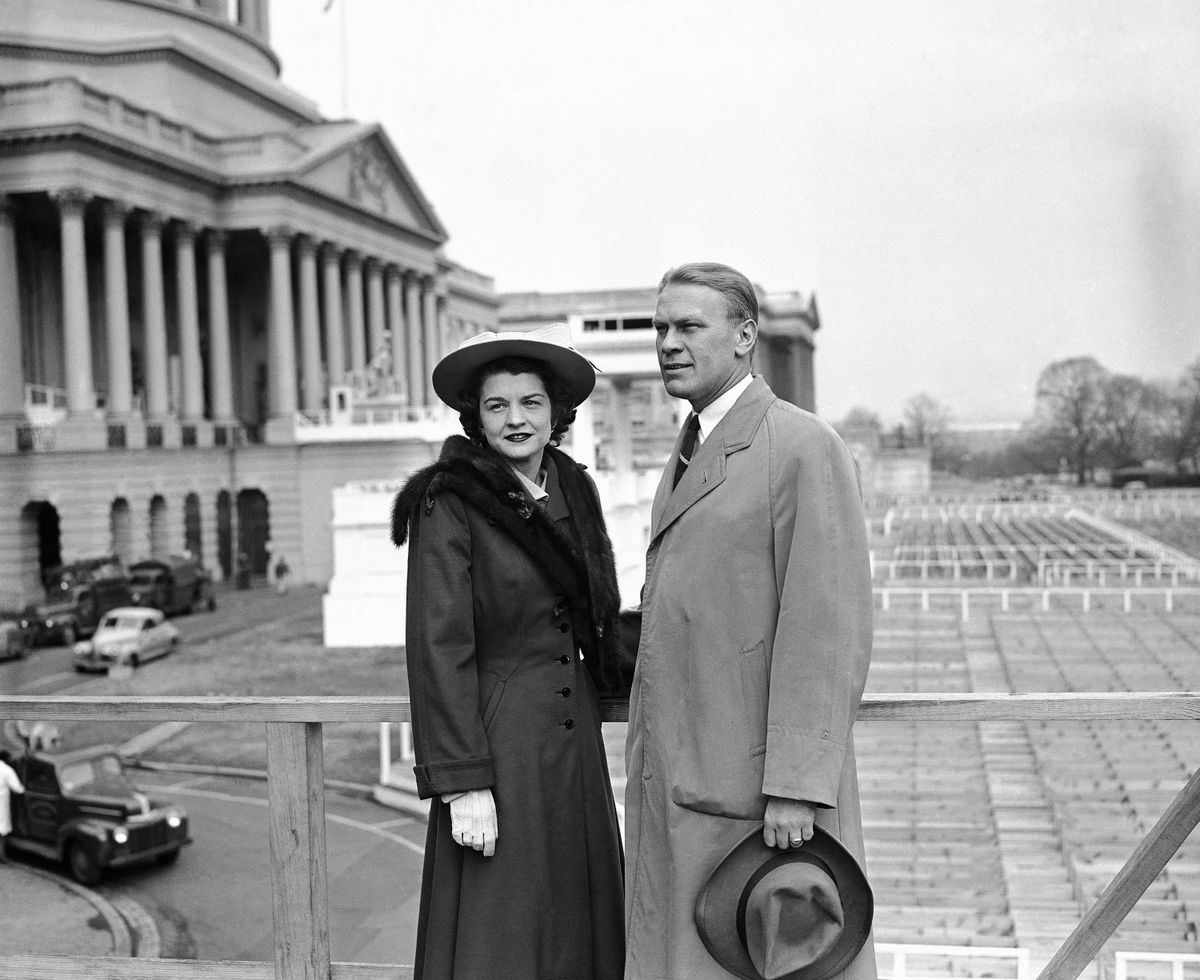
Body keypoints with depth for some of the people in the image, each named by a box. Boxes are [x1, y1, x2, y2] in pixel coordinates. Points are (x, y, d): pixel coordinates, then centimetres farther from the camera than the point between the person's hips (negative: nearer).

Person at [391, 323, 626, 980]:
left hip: (576, 738, 6)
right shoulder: (449, 506, -10)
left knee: (581, 926, 11)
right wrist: (462, 781, -17)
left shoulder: (573, 491, 10)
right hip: (498, 741, -6)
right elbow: (438, 649, -13)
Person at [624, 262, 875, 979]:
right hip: (677, 786, 8)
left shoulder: (804, 447, -11)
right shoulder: (688, 460, 17)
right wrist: (652, 775, 16)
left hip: (761, 784, -8)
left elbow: (828, 628, -17)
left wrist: (798, 786, -21)